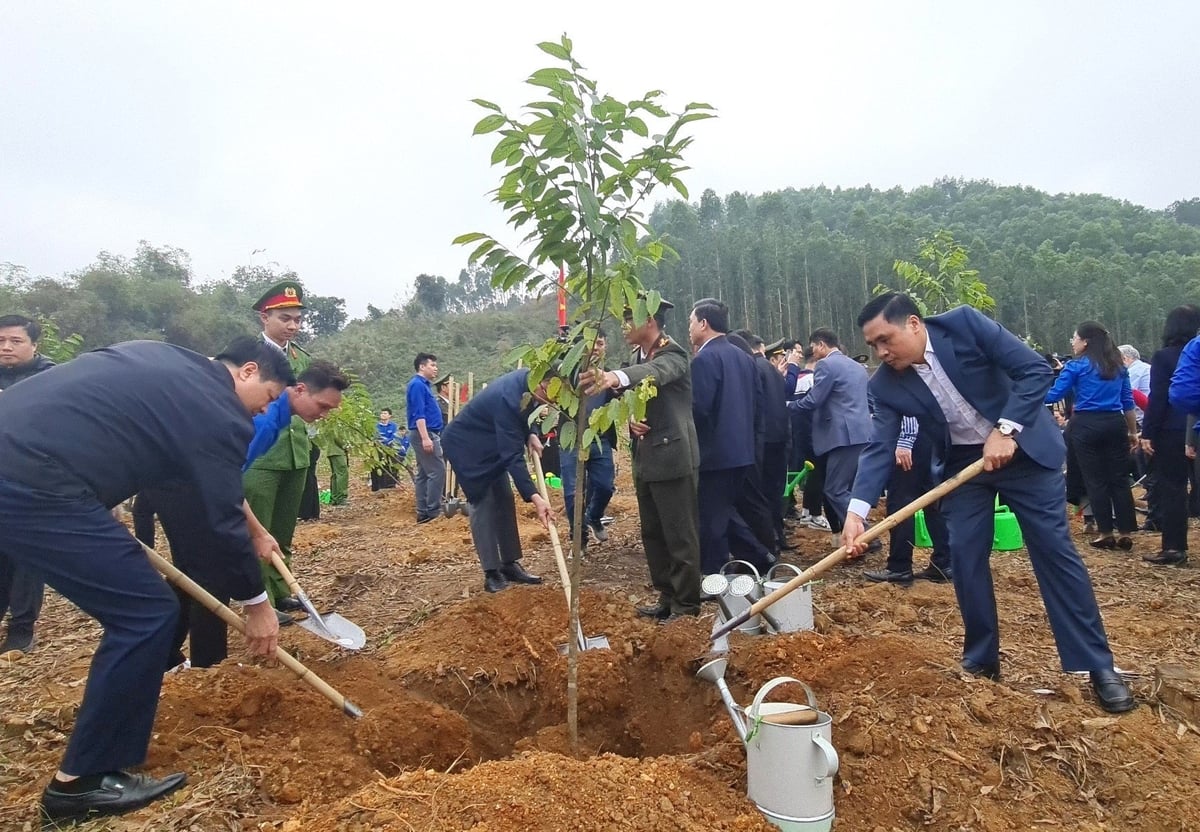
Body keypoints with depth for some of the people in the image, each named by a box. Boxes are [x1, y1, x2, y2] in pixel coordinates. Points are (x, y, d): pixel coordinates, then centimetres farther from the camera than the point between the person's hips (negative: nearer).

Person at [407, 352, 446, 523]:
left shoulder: (424, 384, 19)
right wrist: (425, 438, -25)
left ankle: (423, 512, 11)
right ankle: (433, 511, -10)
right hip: (425, 434, -10)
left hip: (428, 434, 10)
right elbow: (418, 414, -19)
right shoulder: (417, 385, -11)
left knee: (424, 474, 9)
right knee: (437, 472, -11)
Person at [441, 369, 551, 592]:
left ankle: (510, 565, 13)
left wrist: (531, 434, -10)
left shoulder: (528, 381, -12)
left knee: (505, 501, 6)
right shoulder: (509, 398, -38)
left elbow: (524, 415, 11)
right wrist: (534, 497, -42)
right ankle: (491, 573, -5)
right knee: (482, 503, -11)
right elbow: (512, 456, -38)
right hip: (466, 444, -9)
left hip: (491, 444, 9)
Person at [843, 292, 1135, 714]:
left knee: (1055, 550, -1)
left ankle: (1100, 667, 10)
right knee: (965, 558, 0)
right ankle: (981, 662, 17)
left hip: (1022, 447, -3)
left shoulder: (965, 324, -20)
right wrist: (856, 510, -28)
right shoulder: (886, 384, -11)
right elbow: (879, 448, -16)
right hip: (962, 462, 3)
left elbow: (1036, 369, -19)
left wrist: (1005, 431, -28)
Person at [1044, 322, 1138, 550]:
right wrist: (1133, 431, 20)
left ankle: (1106, 533, 7)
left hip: (1087, 426, -4)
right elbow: (1128, 402, 13)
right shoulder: (1118, 366, 12)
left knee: (1096, 480, 3)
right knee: (1120, 479, 7)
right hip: (1115, 424, 4)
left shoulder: (1076, 366, -4)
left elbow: (1052, 396, -8)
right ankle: (1126, 533, 9)